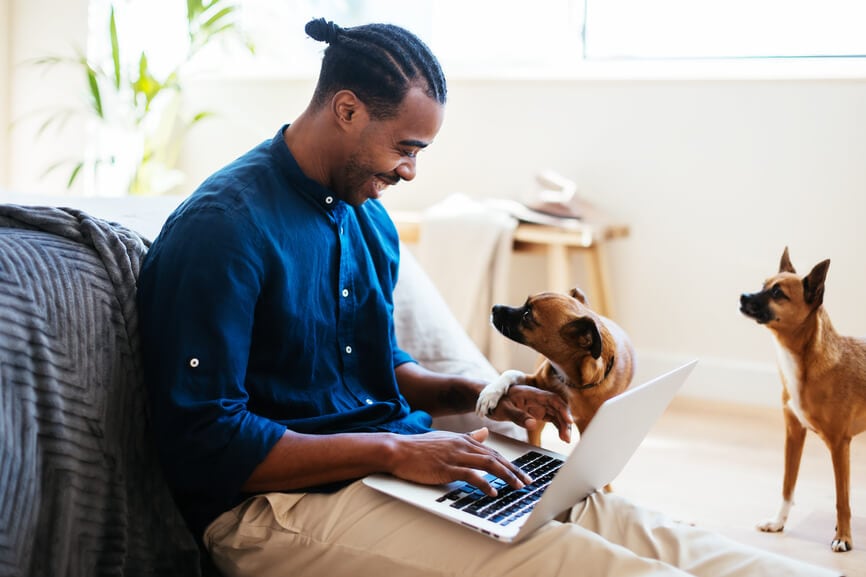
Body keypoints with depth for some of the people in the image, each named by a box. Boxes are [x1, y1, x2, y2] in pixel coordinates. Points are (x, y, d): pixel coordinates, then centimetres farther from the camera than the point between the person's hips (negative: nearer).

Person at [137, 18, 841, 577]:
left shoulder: (368, 219, 12)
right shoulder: (223, 227, -15)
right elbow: (203, 442, -19)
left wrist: (478, 395, 5)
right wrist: (393, 450, -20)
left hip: (395, 459, 8)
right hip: (281, 504, -8)